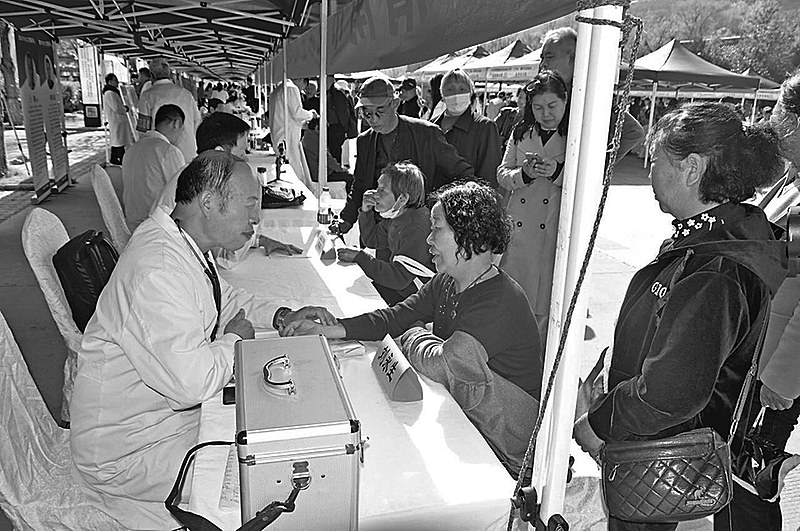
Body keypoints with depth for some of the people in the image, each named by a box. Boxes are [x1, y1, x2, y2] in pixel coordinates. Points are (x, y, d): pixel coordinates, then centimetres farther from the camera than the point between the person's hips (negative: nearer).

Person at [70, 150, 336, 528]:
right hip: (128, 452, -9)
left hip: (174, 406, 9)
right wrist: (235, 338, -16)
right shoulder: (158, 270, -33)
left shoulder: (183, 243, -1)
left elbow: (222, 298, 17)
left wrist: (281, 317, 1)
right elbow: (192, 383, -36)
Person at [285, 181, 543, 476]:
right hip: (459, 417, 7)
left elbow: (442, 365, -35)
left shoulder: (501, 302, -28)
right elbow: (395, 317, 3)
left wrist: (413, 338, -13)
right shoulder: (446, 283, 2)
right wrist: (331, 329, -9)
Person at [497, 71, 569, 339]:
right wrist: (524, 173, -12)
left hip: (558, 232, -3)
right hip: (519, 230, 3)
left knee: (546, 305, 1)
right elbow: (502, 176, 10)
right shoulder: (521, 133, 13)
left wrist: (557, 172, -19)